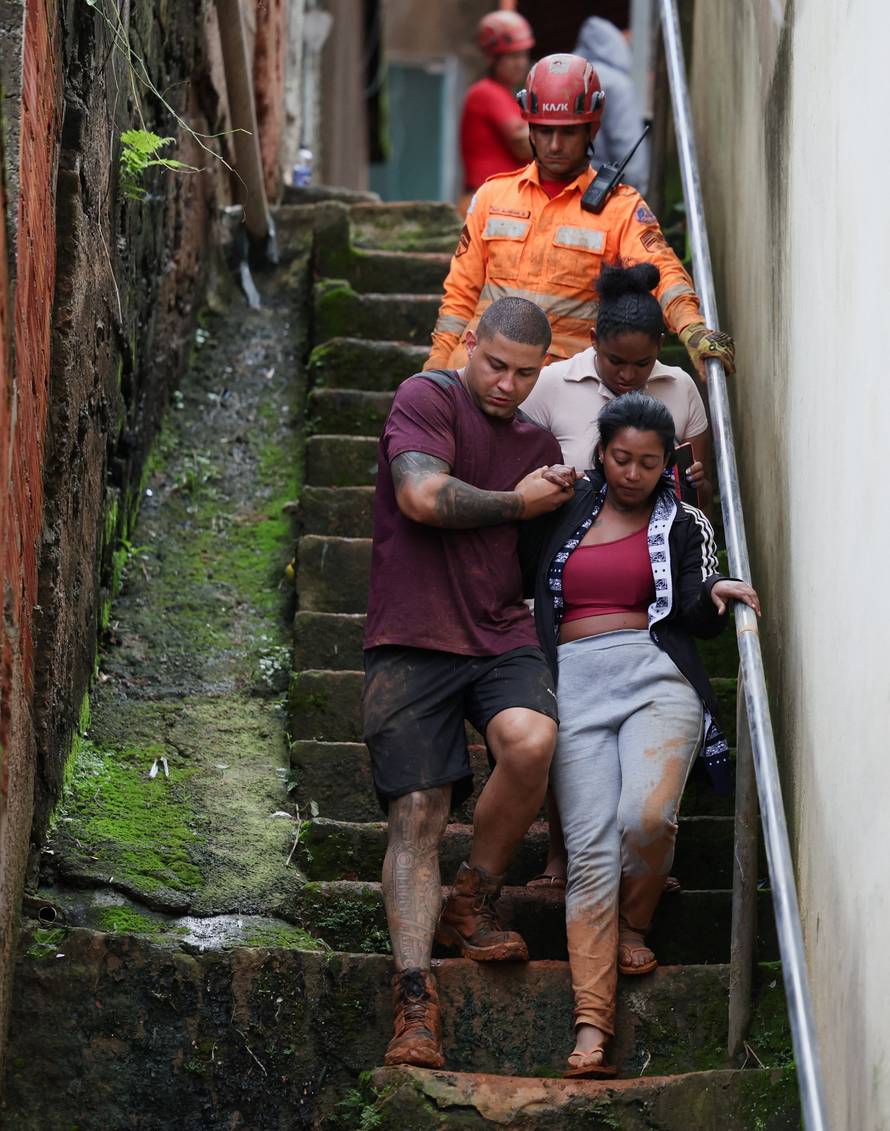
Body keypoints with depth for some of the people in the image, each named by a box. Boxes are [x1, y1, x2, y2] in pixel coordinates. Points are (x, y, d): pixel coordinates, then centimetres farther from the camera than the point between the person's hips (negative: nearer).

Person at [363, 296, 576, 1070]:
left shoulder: (539, 445, 19)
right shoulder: (426, 399, 0)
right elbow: (424, 497, -17)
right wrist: (517, 502, -4)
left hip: (501, 635, 4)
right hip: (413, 641, -4)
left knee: (530, 739, -28)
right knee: (417, 816, -10)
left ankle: (473, 905, -6)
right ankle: (415, 1000, -14)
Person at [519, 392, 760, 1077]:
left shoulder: (684, 526, 15)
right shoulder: (564, 512, 17)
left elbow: (698, 619, 7)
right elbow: (516, 581, 25)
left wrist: (716, 594, -11)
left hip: (657, 676, 0)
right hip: (576, 681, 1)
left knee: (647, 815, -27)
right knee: (591, 848, -14)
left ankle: (635, 927, 6)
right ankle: (591, 1030, -21)